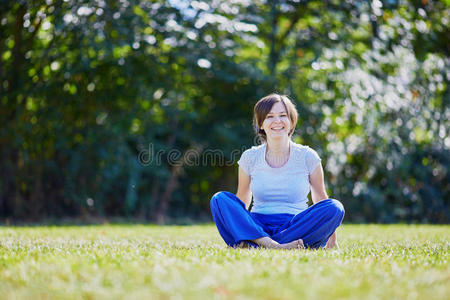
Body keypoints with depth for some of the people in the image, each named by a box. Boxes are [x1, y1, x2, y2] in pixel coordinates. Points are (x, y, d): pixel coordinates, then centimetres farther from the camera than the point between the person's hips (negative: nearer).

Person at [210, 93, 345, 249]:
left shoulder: (308, 157, 3)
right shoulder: (250, 158, 5)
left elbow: (320, 199, 10)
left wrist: (332, 240, 8)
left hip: (298, 228, 0)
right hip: (257, 228, 0)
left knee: (335, 207, -26)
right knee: (219, 199, -20)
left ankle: (254, 245, -32)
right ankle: (272, 246, -41)